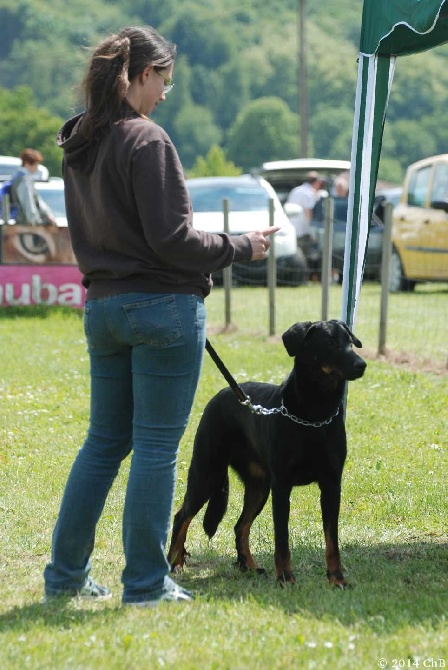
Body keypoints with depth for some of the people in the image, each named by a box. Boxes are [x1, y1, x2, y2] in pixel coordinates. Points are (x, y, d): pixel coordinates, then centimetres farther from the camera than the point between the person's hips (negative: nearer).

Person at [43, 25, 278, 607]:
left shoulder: (79, 144, 10)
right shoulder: (146, 141, -16)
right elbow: (171, 240, -17)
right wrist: (240, 248, -6)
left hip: (103, 308, 8)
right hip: (163, 307, -8)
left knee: (105, 440, 16)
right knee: (157, 445, 1)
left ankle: (66, 573, 19)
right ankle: (146, 583, 7)